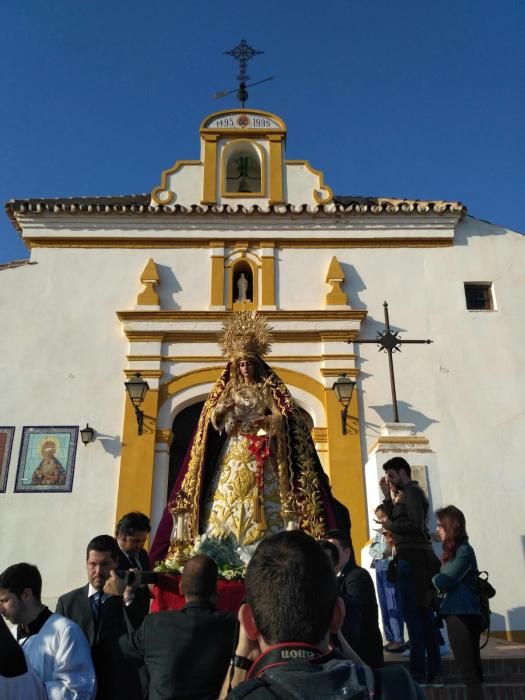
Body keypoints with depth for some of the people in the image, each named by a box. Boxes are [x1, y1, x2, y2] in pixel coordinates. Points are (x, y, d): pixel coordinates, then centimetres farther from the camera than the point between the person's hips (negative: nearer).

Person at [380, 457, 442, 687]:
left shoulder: (411, 491, -8)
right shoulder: (408, 494, 21)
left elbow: (416, 524, -19)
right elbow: (397, 521, 15)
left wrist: (389, 525, -8)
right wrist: (387, 496, 11)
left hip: (412, 558, -10)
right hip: (417, 558, 10)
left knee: (413, 615, -9)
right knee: (424, 615, 10)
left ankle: (419, 674, -7)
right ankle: (434, 674, 15)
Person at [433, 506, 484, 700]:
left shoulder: (463, 551, -15)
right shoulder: (454, 551, 12)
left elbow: (443, 582, -17)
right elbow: (446, 582, 11)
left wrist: (433, 577, 1)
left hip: (463, 616, -9)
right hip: (459, 614, 9)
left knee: (468, 669, -4)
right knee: (472, 667, 14)